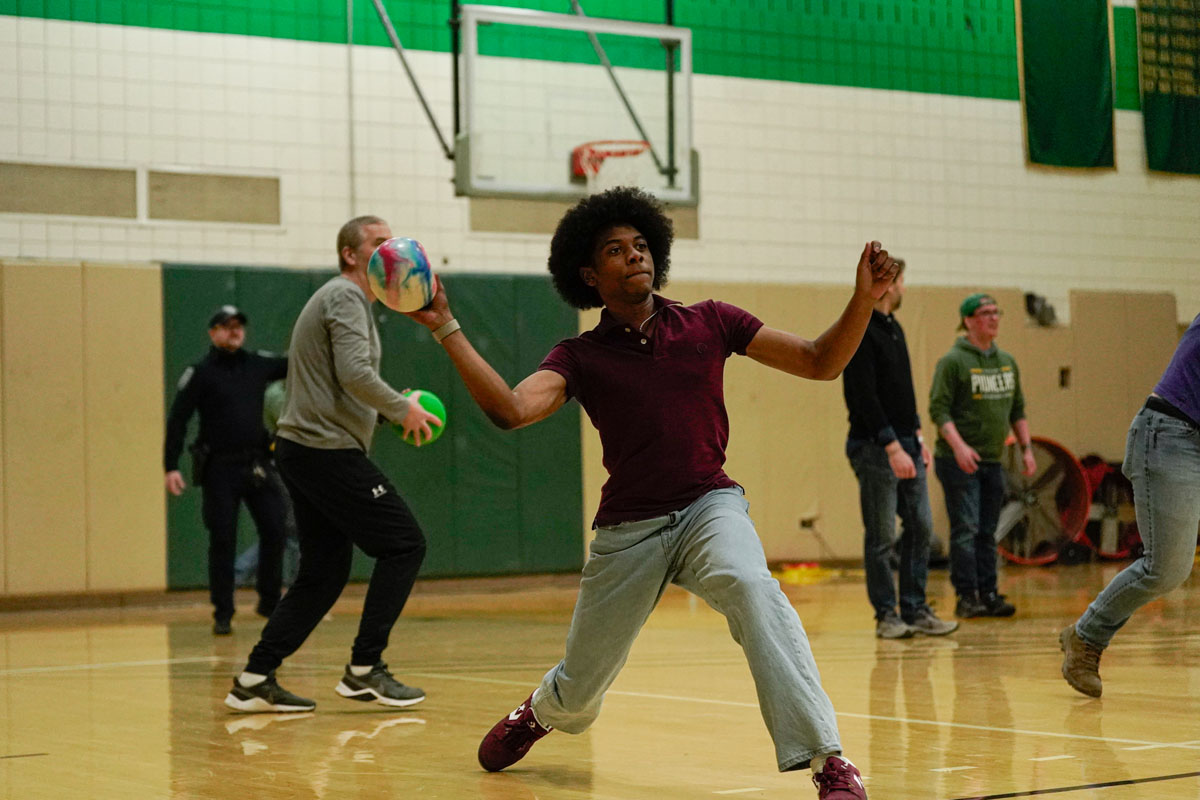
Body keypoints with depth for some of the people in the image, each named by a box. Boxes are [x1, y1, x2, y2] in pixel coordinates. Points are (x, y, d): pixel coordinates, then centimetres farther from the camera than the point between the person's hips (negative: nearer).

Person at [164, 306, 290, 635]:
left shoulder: (259, 365, 9)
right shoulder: (200, 373, -3)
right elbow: (177, 420, -5)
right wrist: (171, 467, -12)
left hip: (257, 465, 4)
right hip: (219, 469, -4)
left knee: (275, 531, -1)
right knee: (222, 542, -1)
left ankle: (269, 602, 15)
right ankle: (223, 614, 8)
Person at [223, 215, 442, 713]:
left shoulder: (348, 300, 24)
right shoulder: (345, 297, -9)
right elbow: (355, 374, -23)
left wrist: (391, 411, 16)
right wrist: (403, 409, -11)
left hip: (304, 450, 10)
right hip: (326, 450, -10)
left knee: (324, 572, 10)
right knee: (403, 543, -6)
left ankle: (255, 680, 9)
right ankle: (364, 669, -4)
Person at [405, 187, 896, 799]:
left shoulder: (709, 323, 4)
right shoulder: (580, 357, 1)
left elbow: (820, 363, 4)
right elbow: (511, 410, -17)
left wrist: (863, 301, -13)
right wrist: (446, 330, -24)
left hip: (710, 506, -1)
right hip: (628, 528, 1)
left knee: (750, 586, -37)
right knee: (579, 689, 13)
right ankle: (537, 715, 54)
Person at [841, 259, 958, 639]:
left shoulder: (893, 327, 15)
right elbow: (864, 396, -20)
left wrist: (917, 436, 15)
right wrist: (892, 447, -22)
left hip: (905, 442, 9)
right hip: (875, 448, -9)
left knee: (921, 527, 7)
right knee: (881, 537, -2)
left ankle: (915, 611, 13)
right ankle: (886, 615, 6)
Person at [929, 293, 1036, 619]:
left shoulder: (1007, 362, 14)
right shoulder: (953, 361, -8)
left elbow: (1018, 410, 20)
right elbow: (938, 409, -13)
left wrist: (1026, 449, 12)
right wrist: (958, 446, -24)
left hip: (993, 461, 7)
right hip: (959, 461, -7)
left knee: (987, 532, 9)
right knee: (966, 529, -7)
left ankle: (989, 595, 13)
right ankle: (966, 597, -4)